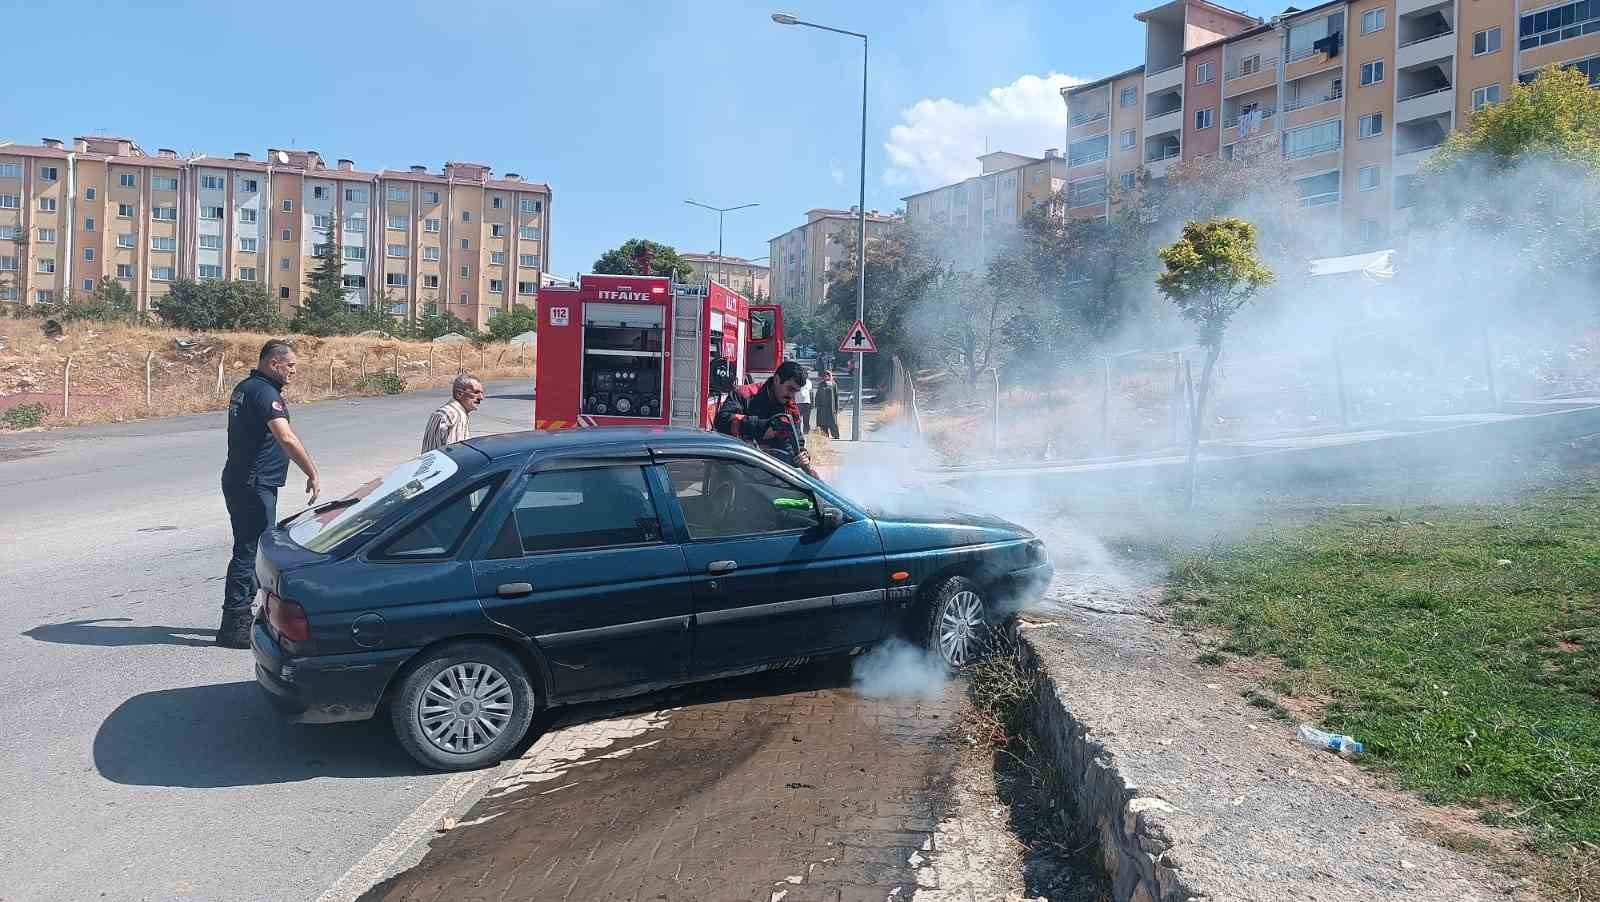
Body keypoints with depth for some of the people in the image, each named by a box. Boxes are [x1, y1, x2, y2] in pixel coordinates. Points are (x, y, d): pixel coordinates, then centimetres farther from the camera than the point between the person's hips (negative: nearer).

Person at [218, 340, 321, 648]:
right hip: (254, 485, -10)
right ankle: (234, 625, -4)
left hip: (239, 481, 10)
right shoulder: (265, 393, -17)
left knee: (251, 548, 17)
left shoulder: (244, 387, 16)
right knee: (250, 551, -7)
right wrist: (313, 474, -30)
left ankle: (239, 615, 25)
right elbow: (286, 438, -29)